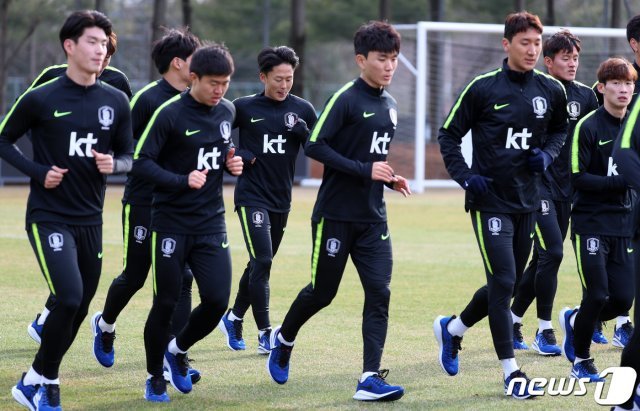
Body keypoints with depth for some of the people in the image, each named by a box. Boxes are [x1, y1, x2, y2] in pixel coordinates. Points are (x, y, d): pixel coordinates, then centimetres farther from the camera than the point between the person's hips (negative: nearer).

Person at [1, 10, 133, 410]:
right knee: (70, 299, -19)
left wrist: (113, 164, -13)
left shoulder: (116, 101, 3)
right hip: (49, 217, -5)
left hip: (90, 220, 5)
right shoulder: (41, 98, -8)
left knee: (80, 306, 8)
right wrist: (38, 172, -12)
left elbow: (129, 158, 10)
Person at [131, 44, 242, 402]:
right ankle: (155, 378, 19)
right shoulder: (170, 114, -13)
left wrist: (232, 162, 1)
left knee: (217, 300, -5)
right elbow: (141, 162, -14)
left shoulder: (227, 111, 6)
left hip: (211, 222, 5)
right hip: (172, 223, -5)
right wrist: (182, 181, -25)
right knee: (166, 303, 0)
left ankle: (178, 351, 23)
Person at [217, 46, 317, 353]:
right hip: (251, 196, -4)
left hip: (281, 200, 4)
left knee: (260, 264, 14)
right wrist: (237, 155, -10)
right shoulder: (244, 107, -4)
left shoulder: (303, 110, 3)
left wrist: (302, 131, -15)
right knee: (262, 262, -14)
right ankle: (265, 334, -11)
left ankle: (233, 319, 33)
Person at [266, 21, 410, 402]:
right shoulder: (346, 99, -12)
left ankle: (370, 379, -9)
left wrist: (390, 178, 5)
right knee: (322, 291, 6)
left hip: (373, 218, 6)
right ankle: (283, 339, 35)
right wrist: (365, 171, -21)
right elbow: (315, 146, -17)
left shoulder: (390, 105, 12)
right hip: (336, 215, -6)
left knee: (379, 292, -7)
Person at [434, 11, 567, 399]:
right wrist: (464, 176, -12)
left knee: (508, 285, 13)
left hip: (527, 201, 5)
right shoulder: (483, 88, -8)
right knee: (503, 282, -12)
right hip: (490, 199, -5)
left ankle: (452, 329, 37)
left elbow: (560, 130, 21)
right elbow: (449, 134, 0)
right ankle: (511, 371, -5)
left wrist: (548, 154, 0)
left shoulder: (552, 91, 3)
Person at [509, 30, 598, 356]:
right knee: (551, 253, -14)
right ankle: (544, 331, -5)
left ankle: (512, 320, 25)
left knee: (543, 259, 10)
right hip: (537, 184, -6)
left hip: (567, 188, 6)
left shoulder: (585, 96, 8)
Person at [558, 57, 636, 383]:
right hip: (590, 223, -5)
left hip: (624, 224, 5)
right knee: (597, 295, -9)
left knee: (623, 300, 0)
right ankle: (581, 360, 13)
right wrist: (622, 182, -22)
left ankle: (574, 321, 31)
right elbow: (578, 178, -14)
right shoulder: (588, 127, -10)